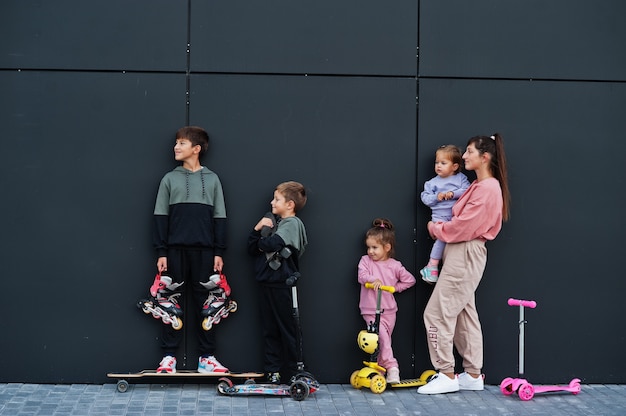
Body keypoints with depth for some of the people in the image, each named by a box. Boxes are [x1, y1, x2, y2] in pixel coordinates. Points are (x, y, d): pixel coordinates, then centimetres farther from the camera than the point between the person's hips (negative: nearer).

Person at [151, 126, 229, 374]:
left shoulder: (212, 179, 10)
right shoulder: (170, 179, 9)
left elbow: (219, 218, 8)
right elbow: (160, 217, 6)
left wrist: (219, 252, 1)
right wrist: (161, 252, -2)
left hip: (204, 251, 0)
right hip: (176, 250, 0)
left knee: (205, 302, 2)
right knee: (173, 302, 1)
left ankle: (207, 357, 7)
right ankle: (169, 356, 5)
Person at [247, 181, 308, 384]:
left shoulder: (292, 223, -9)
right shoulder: (273, 221, 16)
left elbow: (271, 244, -24)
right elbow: (252, 249, 12)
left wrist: (265, 232, -2)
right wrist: (257, 229, -5)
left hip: (281, 284, -8)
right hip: (266, 282, 8)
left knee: (286, 328, 0)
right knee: (269, 329, 9)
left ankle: (292, 373, 7)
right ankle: (272, 371, 14)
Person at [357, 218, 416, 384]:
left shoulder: (394, 266, 1)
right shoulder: (365, 260, 2)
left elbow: (410, 280, 7)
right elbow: (362, 275, -14)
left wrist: (395, 287, 0)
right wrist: (373, 279, -32)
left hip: (389, 310, 1)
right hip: (370, 311, -1)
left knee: (383, 339, 4)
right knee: (382, 336, -15)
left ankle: (380, 367, 7)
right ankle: (391, 367, -9)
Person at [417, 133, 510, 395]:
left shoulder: (488, 189, -16)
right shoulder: (478, 186, 16)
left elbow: (464, 226, -20)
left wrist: (436, 229, -6)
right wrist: (441, 228, 1)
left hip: (466, 254, -11)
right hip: (460, 253, 11)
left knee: (436, 313, -9)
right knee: (464, 314, 13)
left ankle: (447, 375, -4)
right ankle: (473, 375, 19)